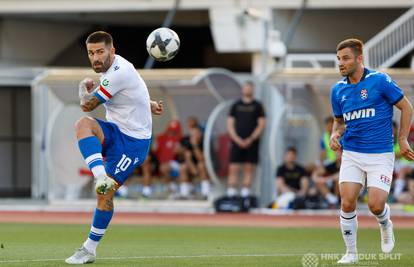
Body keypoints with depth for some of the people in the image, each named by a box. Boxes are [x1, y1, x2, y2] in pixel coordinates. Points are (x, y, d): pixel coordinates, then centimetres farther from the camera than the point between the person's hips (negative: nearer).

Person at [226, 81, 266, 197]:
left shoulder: (257, 106, 7)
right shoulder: (236, 105, 11)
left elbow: (261, 124, 3)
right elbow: (230, 125, 8)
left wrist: (251, 139, -8)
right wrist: (237, 139, -6)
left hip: (251, 142, -1)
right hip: (237, 142, 1)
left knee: (249, 168, -2)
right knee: (233, 168, -5)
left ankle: (245, 192, 0)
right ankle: (231, 193, -5)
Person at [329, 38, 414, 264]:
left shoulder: (380, 81, -10)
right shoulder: (338, 90, 5)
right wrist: (335, 134, -2)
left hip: (380, 154, -4)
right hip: (351, 154, 4)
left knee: (376, 205, -12)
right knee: (347, 203, -10)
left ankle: (385, 225, 25)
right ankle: (351, 252, 6)